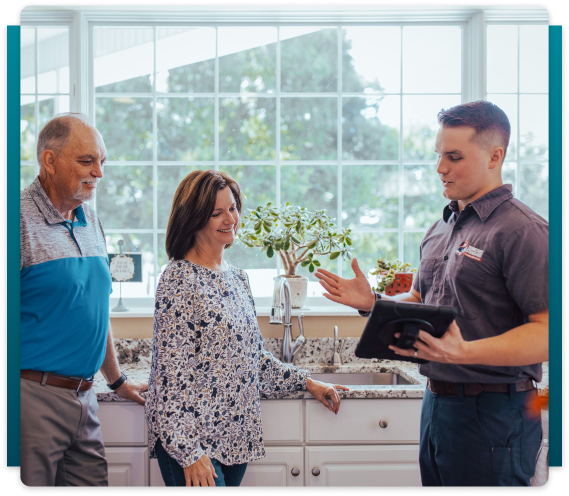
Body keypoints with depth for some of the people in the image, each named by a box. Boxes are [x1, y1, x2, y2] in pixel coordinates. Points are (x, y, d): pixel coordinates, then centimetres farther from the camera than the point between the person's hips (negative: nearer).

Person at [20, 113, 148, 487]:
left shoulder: (91, 222, 13)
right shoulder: (20, 220, -12)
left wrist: (117, 380, 27)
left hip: (83, 396, 7)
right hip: (33, 396, -7)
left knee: (93, 481, 11)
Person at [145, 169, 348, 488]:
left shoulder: (237, 278, 12)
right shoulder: (179, 280, -13)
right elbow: (172, 375, -16)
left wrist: (306, 382, 17)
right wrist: (189, 451, -19)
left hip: (236, 437, 7)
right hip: (192, 440, -7)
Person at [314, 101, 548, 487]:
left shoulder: (524, 231, -14)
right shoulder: (441, 229, 14)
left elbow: (548, 332, -22)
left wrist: (465, 353, -33)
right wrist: (373, 303, 4)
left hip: (492, 412, -8)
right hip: (437, 400, 8)